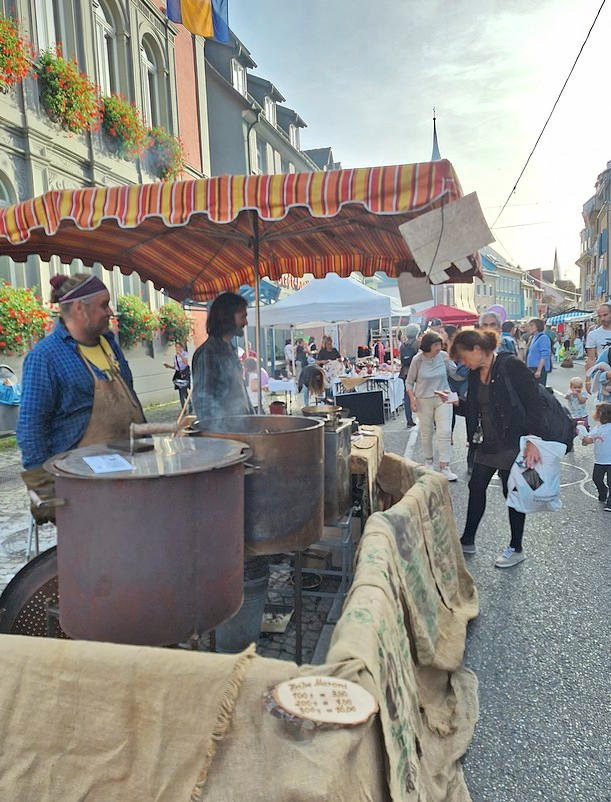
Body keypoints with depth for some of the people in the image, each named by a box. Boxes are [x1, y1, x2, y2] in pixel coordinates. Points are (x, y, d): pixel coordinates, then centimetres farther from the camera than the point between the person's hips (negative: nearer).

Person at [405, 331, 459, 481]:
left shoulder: (444, 356, -7)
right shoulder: (418, 359, -9)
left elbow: (455, 373, -1)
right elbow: (409, 382, 1)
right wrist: (412, 400, -8)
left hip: (443, 399, 0)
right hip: (424, 400, 0)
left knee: (445, 433, -6)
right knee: (426, 433, 12)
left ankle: (444, 467, 0)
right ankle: (428, 460, 33)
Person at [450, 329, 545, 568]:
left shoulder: (511, 366, -18)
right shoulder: (475, 374, 6)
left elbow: (534, 403, -20)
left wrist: (533, 440, -23)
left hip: (512, 443, -8)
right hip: (487, 443, 8)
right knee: (476, 488, 12)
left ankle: (516, 548, 23)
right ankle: (467, 541, 27)